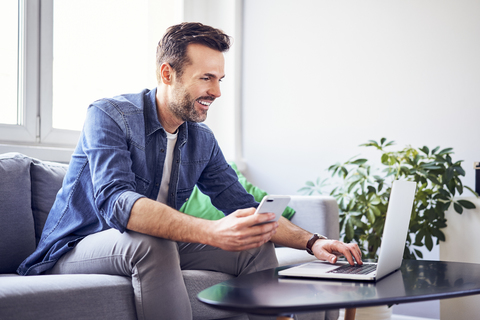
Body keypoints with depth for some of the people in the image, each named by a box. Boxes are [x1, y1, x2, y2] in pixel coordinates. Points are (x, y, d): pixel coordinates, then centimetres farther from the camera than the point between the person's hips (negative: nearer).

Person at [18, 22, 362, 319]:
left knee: (256, 245, -7)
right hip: (75, 250, -6)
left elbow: (243, 205, 6)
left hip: (157, 248, 6)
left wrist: (312, 241, -11)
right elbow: (115, 202, -34)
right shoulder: (108, 116, -17)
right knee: (150, 243, -37)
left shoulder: (202, 140, 4)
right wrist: (213, 232, -47)